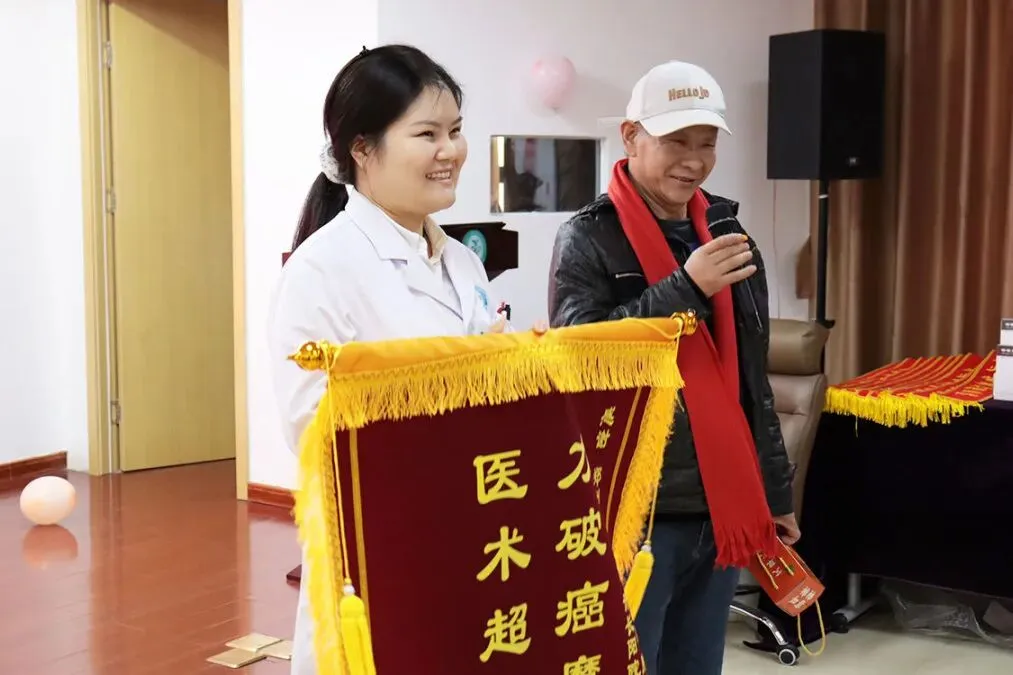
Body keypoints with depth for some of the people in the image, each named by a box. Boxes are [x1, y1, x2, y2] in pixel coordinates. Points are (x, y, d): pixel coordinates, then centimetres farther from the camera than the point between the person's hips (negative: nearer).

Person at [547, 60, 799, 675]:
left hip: (722, 506, 6)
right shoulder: (589, 239, -7)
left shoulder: (728, 236, 11)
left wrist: (775, 493, 15)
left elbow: (753, 378, 15)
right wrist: (686, 288, -21)